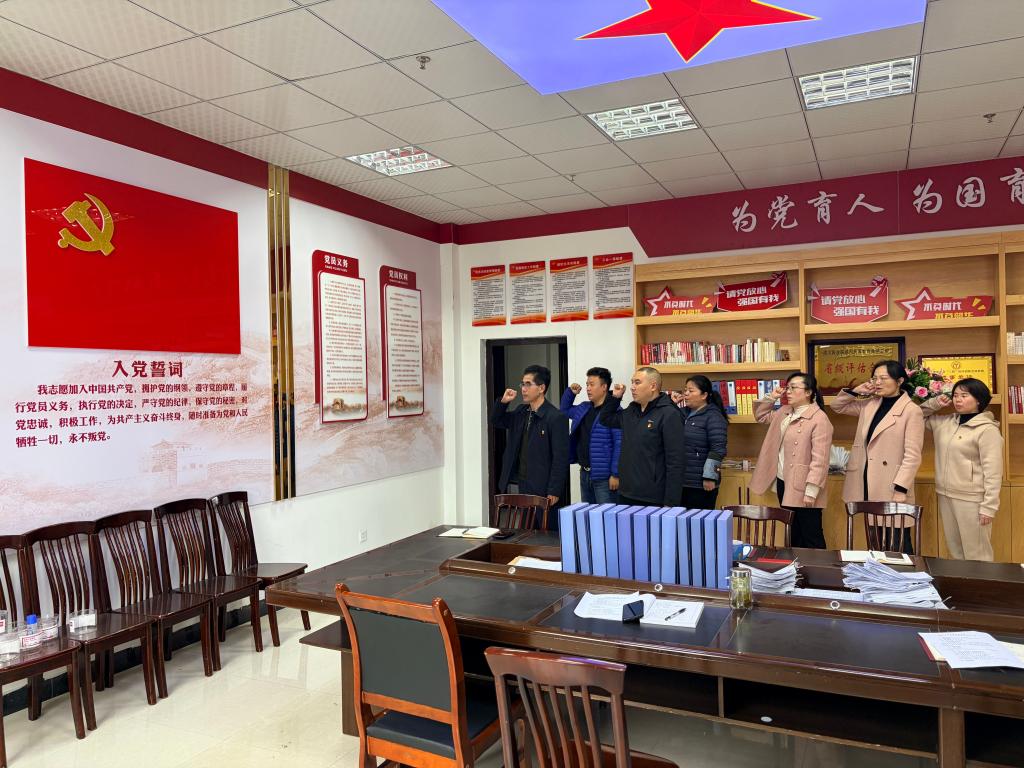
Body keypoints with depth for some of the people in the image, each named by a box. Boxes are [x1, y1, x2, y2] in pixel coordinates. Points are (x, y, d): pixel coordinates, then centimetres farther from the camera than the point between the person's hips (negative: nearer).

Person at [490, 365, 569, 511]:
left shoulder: (556, 418, -12)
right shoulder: (521, 412, 10)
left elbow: (561, 458, -13)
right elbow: (496, 421, 25)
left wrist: (554, 492, -16)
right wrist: (503, 402, 5)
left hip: (539, 489, -7)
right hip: (514, 485, 7)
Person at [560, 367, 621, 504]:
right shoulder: (583, 408, 11)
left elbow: (619, 445, -17)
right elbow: (564, 410, 31)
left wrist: (616, 474, -18)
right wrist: (570, 392, 13)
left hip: (604, 477, -8)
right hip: (585, 474, 8)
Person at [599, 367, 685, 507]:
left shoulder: (668, 414, -12)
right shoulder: (630, 411, 11)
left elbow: (675, 463, -16)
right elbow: (605, 419, 28)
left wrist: (670, 503, -19)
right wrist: (614, 397, 10)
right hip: (626, 495, 7)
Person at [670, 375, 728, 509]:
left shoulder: (713, 417, -9)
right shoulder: (683, 412, 12)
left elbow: (717, 449, -15)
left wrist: (709, 477, -19)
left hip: (700, 483, -7)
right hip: (679, 481, 7)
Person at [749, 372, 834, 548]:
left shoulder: (819, 419, -16)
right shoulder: (784, 412, 10)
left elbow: (819, 459, -20)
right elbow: (761, 416, 27)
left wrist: (811, 490, -23)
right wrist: (770, 397, 10)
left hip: (803, 488, -8)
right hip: (784, 483, 8)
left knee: (811, 537, 1)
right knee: (793, 535, 18)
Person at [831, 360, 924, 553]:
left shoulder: (912, 411, -9)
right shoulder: (869, 405, 9)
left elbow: (912, 456, -13)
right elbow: (837, 406, 21)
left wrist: (900, 491, -18)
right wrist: (856, 391, 4)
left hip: (892, 490, -6)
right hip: (867, 487, 6)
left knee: (897, 547, 2)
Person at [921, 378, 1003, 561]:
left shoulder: (987, 429, -11)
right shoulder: (945, 423, 8)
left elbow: (993, 472, -14)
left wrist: (989, 507, -17)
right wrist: (934, 404, 6)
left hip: (971, 500, -7)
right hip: (945, 496, 7)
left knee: (976, 555, 2)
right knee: (955, 551, 17)